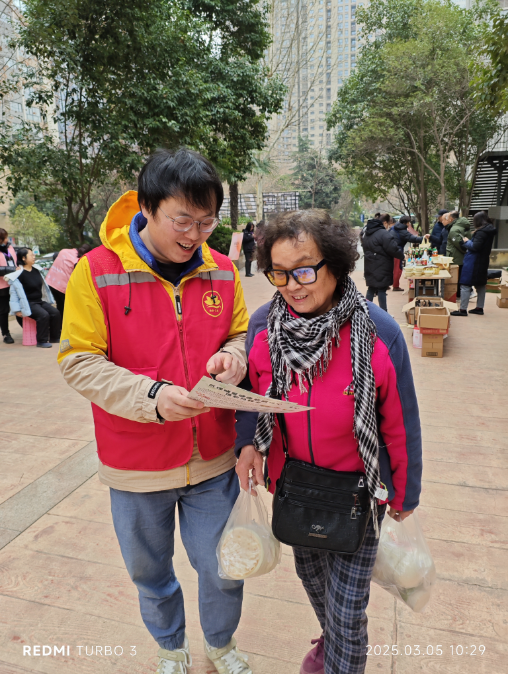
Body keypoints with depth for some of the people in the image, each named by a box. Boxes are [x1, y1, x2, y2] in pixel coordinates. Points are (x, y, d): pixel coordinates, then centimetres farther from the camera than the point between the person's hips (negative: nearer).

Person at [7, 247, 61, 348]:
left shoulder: (36, 270, 9)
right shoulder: (18, 275, -13)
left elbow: (44, 286, 20)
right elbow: (15, 293, -12)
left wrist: (49, 300, 22)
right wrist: (17, 310, -15)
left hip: (40, 301, 7)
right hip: (29, 304, -7)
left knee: (55, 313, -11)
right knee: (43, 315, -29)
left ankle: (54, 338, 2)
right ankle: (42, 341, -17)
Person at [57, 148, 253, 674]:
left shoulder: (222, 271, -3)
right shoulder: (96, 271, -13)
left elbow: (241, 336, 8)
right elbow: (78, 360, -12)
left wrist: (232, 356, -16)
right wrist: (150, 395, -26)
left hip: (213, 459, 2)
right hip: (135, 467, -1)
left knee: (223, 570, 17)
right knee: (150, 573, 22)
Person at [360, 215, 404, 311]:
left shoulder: (365, 234, 10)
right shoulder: (384, 234, -18)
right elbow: (393, 249, -20)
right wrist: (401, 256, -3)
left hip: (370, 269, 8)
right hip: (381, 269, -8)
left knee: (371, 289, 15)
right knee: (382, 290, -1)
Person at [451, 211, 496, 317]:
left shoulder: (481, 232, -18)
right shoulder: (490, 230, 10)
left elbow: (475, 246, -21)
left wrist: (467, 242, -5)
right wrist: (469, 241, 8)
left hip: (473, 262, -10)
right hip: (483, 261, 10)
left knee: (465, 285, -7)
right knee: (481, 285, 16)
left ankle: (463, 309, -8)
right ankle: (480, 307, 24)